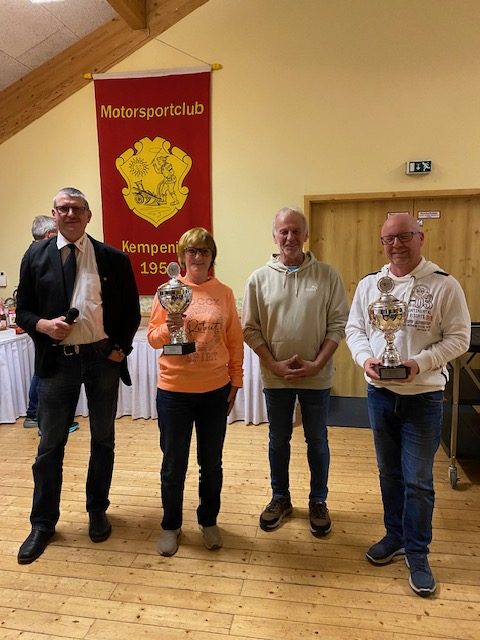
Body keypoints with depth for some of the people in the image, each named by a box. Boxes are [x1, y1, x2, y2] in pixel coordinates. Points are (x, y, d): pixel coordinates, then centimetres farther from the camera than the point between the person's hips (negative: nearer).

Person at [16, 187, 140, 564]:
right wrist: (43, 325, -16)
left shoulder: (113, 258, -1)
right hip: (56, 360, 0)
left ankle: (97, 511, 35)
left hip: (103, 359, 0)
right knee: (50, 444, 8)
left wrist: (121, 347, -6)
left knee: (103, 439, 14)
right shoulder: (36, 257, 2)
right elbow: (23, 311, 5)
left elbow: (131, 310, 4)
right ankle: (43, 523, 28)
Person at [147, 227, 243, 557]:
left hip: (215, 390, 1)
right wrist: (168, 329, -23)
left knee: (212, 462, 16)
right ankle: (171, 526, 35)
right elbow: (152, 338, -2)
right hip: (174, 391, -1)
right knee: (173, 465, 12)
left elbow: (235, 340, 4)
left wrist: (236, 381, 4)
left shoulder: (224, 293, 0)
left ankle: (209, 521, 38)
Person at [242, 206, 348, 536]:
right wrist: (275, 365, -11)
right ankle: (280, 499, 36)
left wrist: (317, 364, -13)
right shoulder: (259, 278, -3)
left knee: (317, 441, 14)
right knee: (278, 440, 16)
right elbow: (251, 329, -3)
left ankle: (318, 502, 34)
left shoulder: (327, 275, -5)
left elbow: (338, 324, -5)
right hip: (275, 377, 1)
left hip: (317, 376, -1)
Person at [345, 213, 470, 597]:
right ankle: (395, 535, 37)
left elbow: (459, 338, -9)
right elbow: (354, 329, 6)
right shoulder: (369, 285, 2)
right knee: (389, 472, 18)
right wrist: (365, 357, -13)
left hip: (423, 396, -3)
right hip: (380, 393, 4)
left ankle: (417, 553, 24)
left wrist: (420, 362, -22)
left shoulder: (444, 285, -9)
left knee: (418, 479, 4)